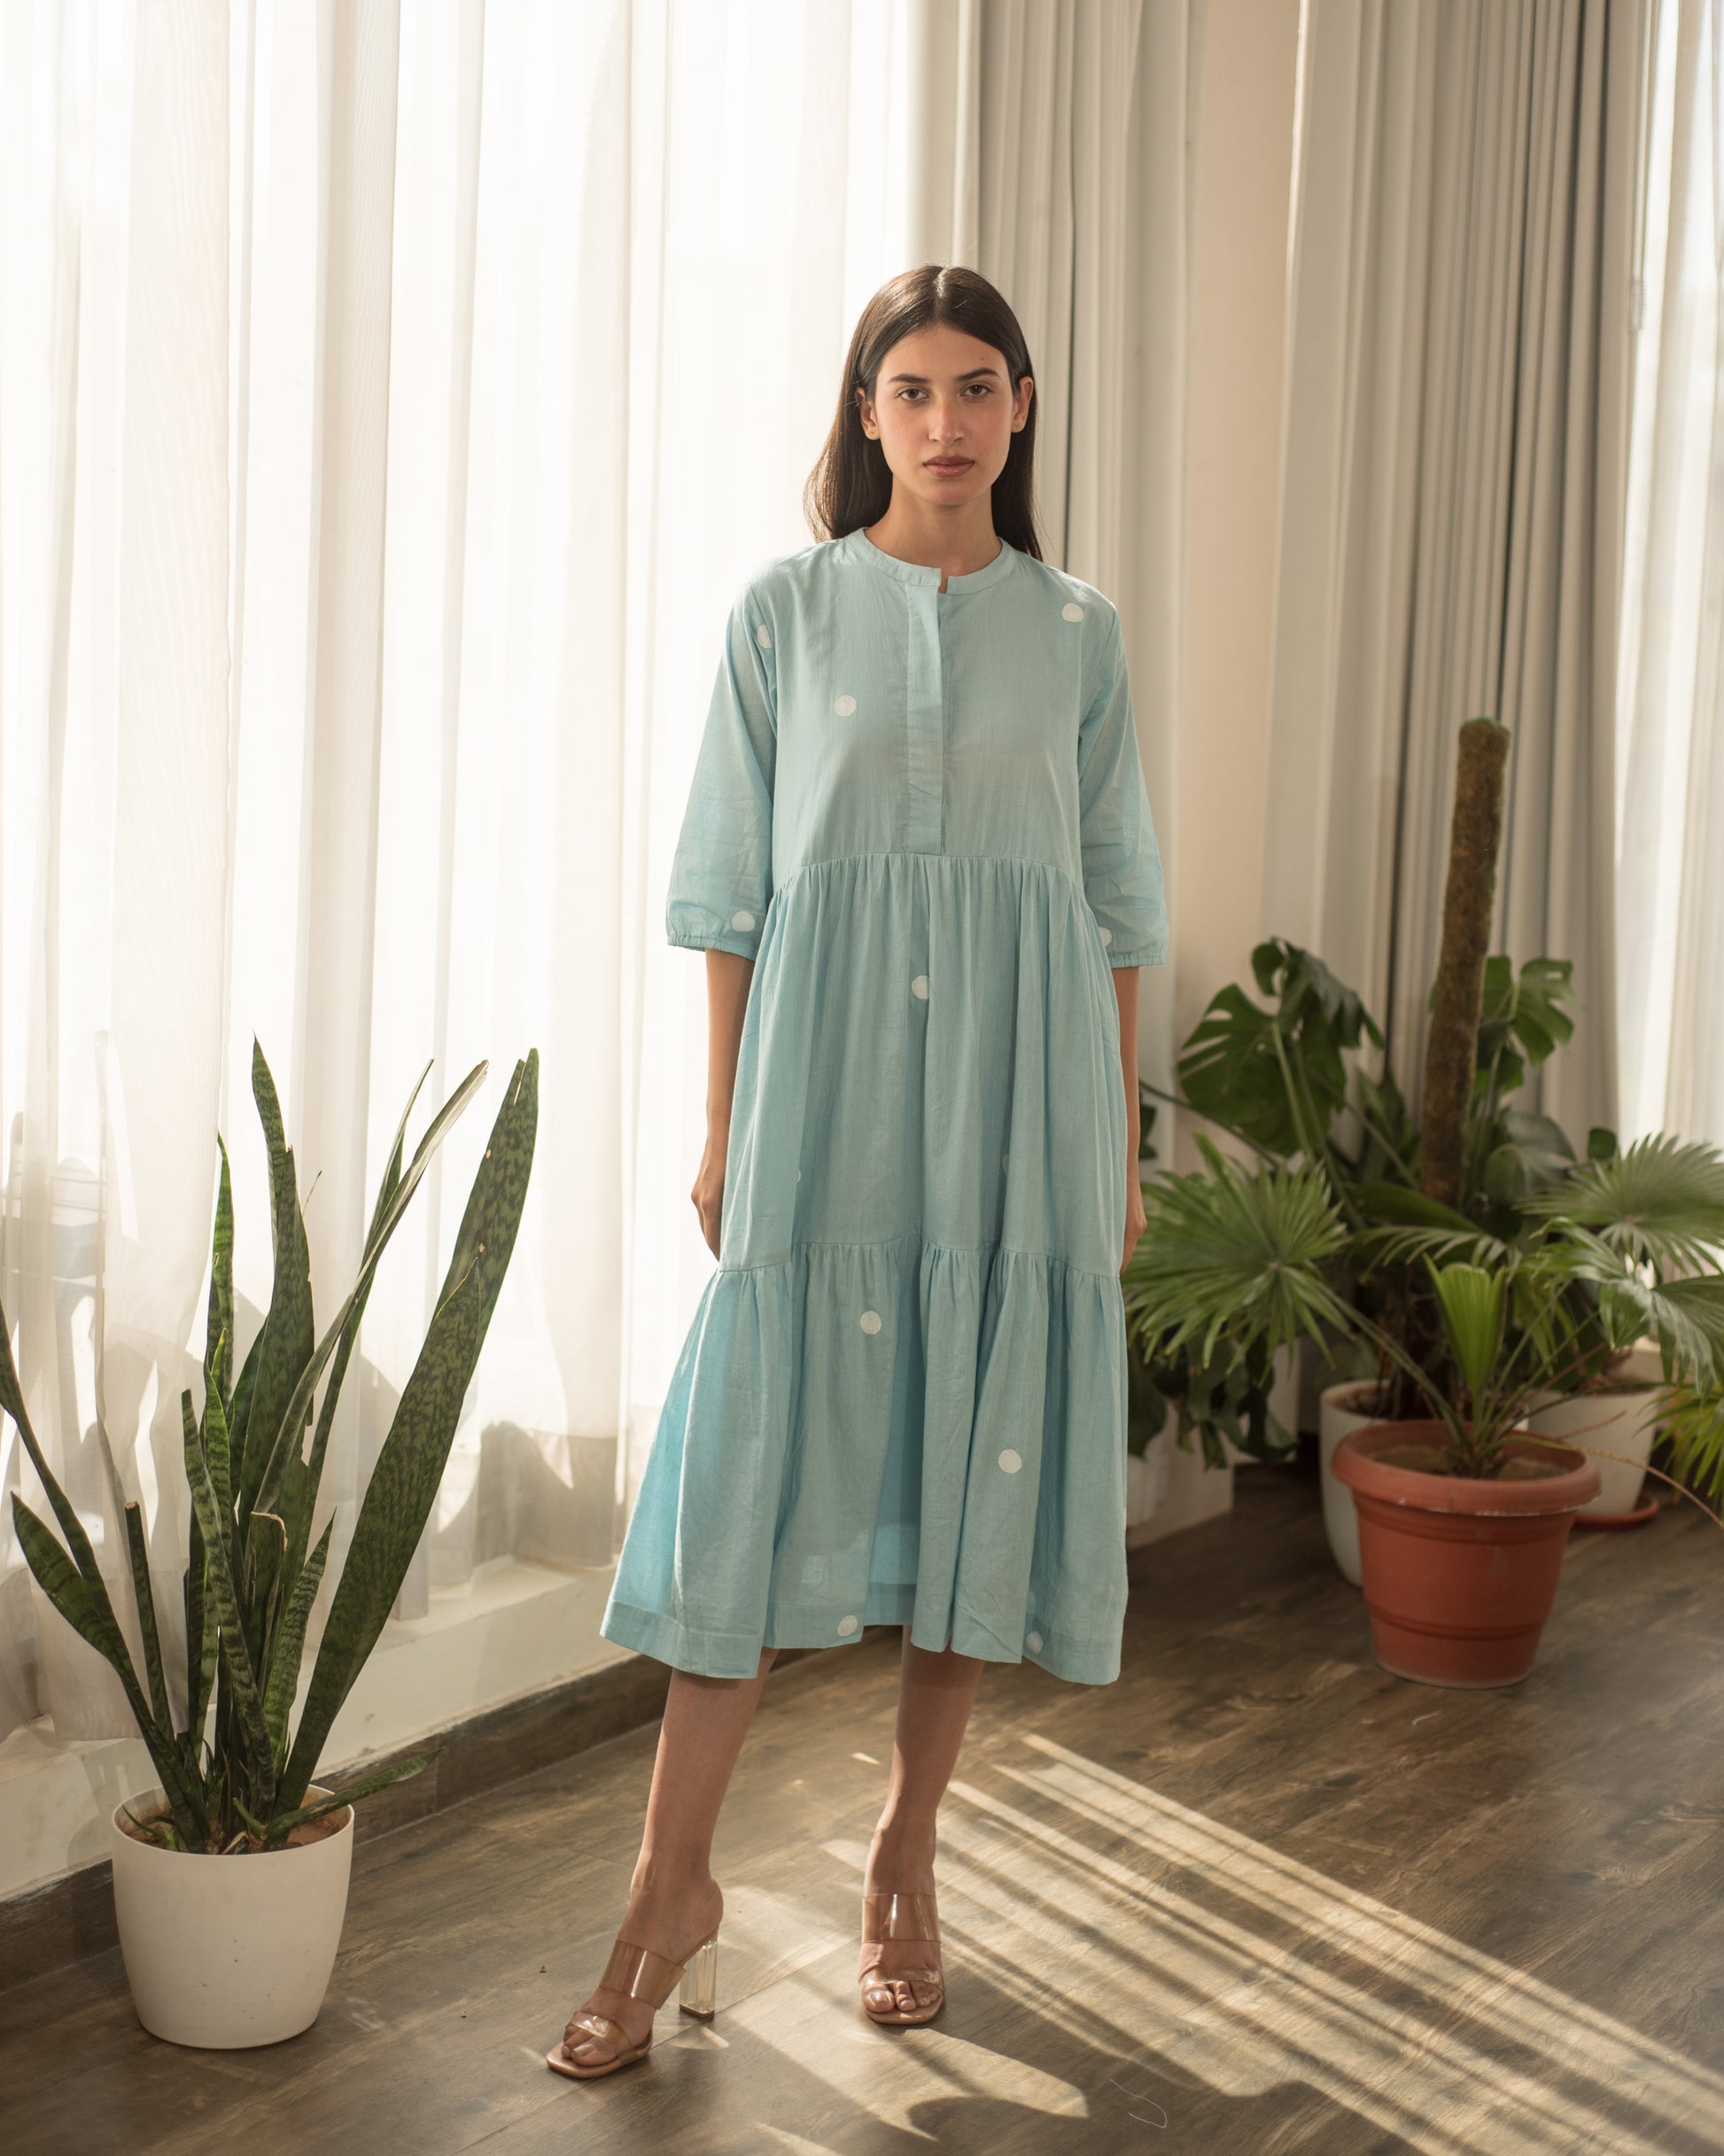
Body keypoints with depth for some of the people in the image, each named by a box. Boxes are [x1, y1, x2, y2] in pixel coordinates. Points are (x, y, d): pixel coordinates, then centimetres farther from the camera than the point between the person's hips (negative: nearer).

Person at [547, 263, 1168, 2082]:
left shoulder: (1075, 632, 9)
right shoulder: (785, 611, 4)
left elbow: (1116, 907, 9)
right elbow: (730, 887, 4)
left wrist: (1121, 1146, 6)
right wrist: (722, 1122, -1)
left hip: (1017, 1088, 2)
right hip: (825, 1066, -2)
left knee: (980, 1460, 5)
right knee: (764, 1455, -4)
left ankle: (906, 1858, 21)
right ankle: (675, 1884, 7)